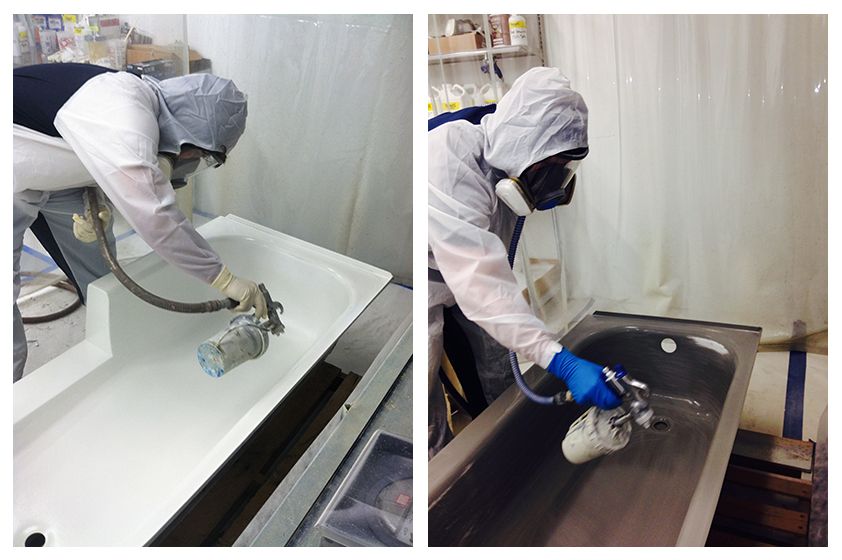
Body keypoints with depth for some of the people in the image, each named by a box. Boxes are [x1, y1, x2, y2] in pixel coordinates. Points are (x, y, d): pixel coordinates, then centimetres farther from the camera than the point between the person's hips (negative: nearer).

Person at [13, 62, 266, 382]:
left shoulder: (147, 99, -10)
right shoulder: (123, 117, -38)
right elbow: (154, 216, -42)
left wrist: (96, 211, -18)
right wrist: (224, 279, -36)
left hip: (52, 173, 8)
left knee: (98, 272, 12)